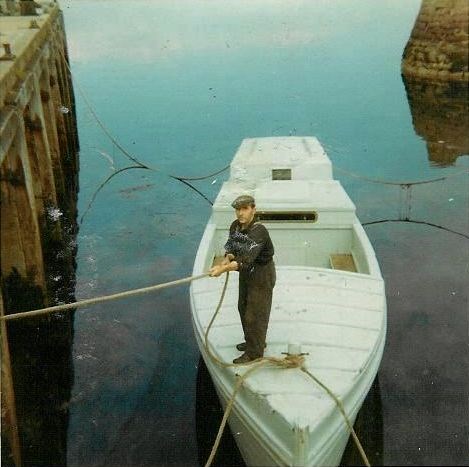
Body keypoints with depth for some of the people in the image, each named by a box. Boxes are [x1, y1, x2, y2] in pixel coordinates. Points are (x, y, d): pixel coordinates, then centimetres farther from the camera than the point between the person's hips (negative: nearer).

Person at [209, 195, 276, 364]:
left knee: (255, 314, 0)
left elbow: (247, 258, -41)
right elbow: (231, 247, 1)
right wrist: (227, 259, -22)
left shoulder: (259, 231, -32)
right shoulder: (235, 226, -6)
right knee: (243, 307, 22)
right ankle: (253, 341, 42)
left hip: (262, 274, -9)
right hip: (246, 271, 9)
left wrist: (224, 269, -49)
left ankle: (254, 353, 16)